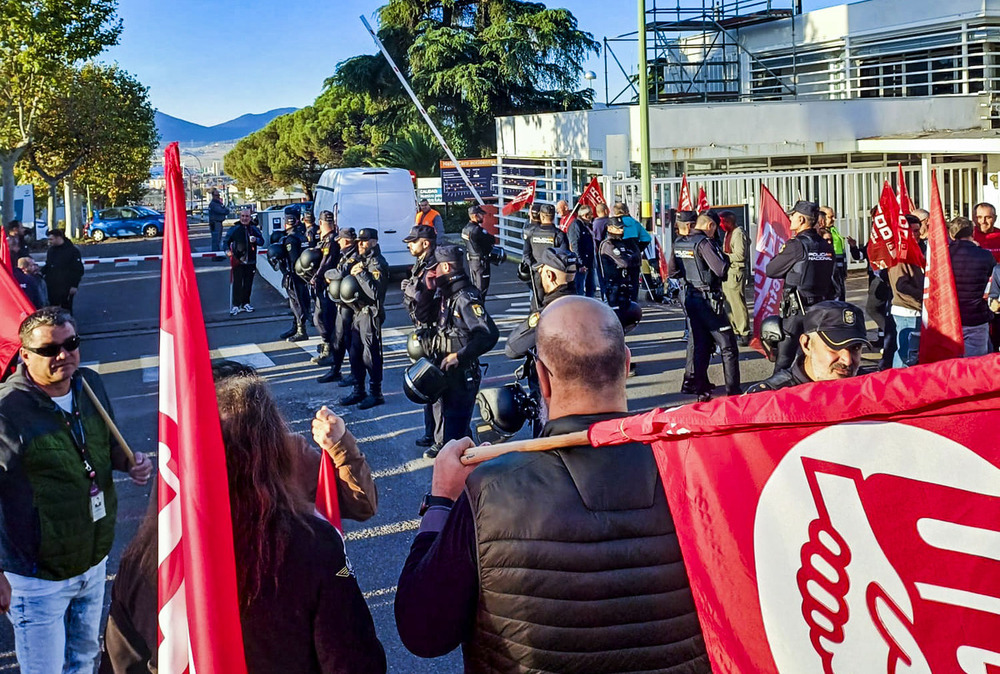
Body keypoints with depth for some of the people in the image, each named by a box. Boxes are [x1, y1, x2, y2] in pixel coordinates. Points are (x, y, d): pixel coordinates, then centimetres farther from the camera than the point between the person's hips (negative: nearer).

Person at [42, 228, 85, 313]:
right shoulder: (50, 250, 13)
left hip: (66, 287, -6)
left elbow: (78, 270, -8)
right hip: (51, 286, 6)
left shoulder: (72, 251, -6)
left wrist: (75, 285, -13)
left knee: (66, 309, 1)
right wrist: (41, 273, 3)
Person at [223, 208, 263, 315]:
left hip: (251, 261, 3)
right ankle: (236, 305, 1)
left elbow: (262, 241, 11)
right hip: (238, 261, -3)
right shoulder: (234, 229, 0)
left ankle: (245, 303, 21)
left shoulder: (254, 229, 8)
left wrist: (256, 240, -11)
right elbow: (226, 241, 0)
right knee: (237, 283, -5)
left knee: (248, 283, 9)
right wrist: (227, 250, -19)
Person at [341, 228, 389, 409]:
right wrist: (352, 273, 0)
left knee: (371, 356, -4)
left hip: (371, 314, -9)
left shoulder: (378, 264, -14)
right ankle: (358, 391, 23)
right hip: (358, 312, 9)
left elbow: (375, 292, -24)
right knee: (355, 354, 13)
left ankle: (376, 394, 5)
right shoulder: (361, 261, 14)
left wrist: (361, 274, -20)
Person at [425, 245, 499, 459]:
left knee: (456, 418, -2)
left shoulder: (466, 298, -24)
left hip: (462, 372, -10)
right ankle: (441, 445, 50)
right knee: (442, 408, 29)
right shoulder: (447, 294, 5)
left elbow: (489, 334, -33)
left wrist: (459, 356, -28)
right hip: (445, 369, 10)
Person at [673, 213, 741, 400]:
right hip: (709, 300, -8)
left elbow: (674, 272, 16)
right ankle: (733, 391, 0)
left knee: (698, 345, 13)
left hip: (689, 298, 8)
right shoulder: (704, 242, -16)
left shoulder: (678, 244, 7)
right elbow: (721, 270, -22)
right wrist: (726, 262, -2)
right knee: (728, 346, 0)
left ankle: (701, 389, 15)